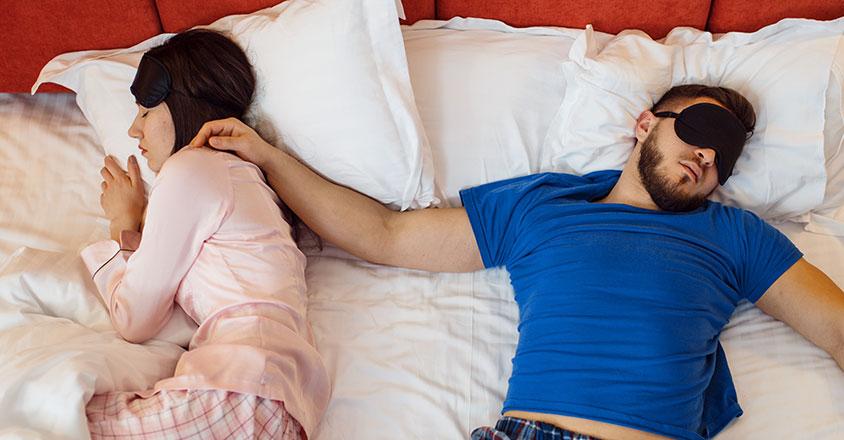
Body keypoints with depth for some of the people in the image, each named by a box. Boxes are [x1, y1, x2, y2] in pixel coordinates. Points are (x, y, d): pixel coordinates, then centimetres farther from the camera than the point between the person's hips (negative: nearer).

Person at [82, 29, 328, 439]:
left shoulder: (190, 168, 0)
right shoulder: (239, 175, 27)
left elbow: (134, 322, 3)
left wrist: (126, 223, 15)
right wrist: (130, 235, 11)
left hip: (237, 393, -9)